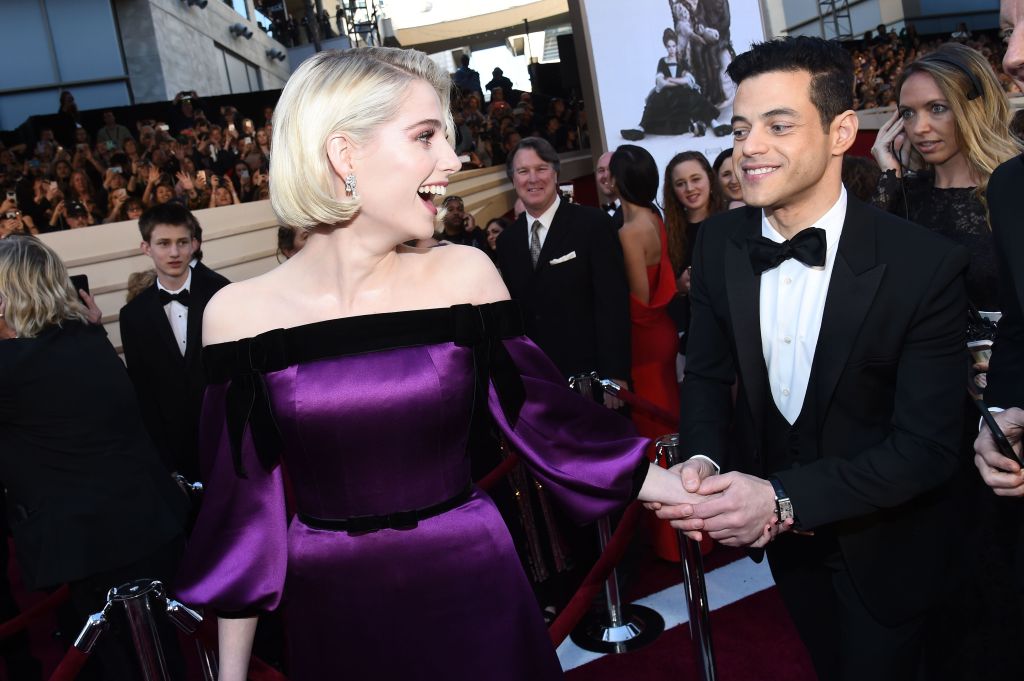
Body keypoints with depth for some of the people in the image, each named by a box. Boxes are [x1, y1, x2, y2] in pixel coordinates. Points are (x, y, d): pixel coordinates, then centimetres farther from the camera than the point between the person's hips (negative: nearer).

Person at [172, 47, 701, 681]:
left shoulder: (463, 274, -7)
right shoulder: (239, 312, -8)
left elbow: (549, 420, -2)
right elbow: (244, 504, -2)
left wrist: (694, 489, -5)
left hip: (475, 593, 1)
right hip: (332, 612, 0)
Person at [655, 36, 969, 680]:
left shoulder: (926, 265, -25)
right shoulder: (718, 244, -12)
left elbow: (928, 446, -24)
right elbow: (707, 375, -2)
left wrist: (785, 499, -34)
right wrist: (704, 462, -22)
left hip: (884, 546, -4)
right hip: (780, 527, 4)